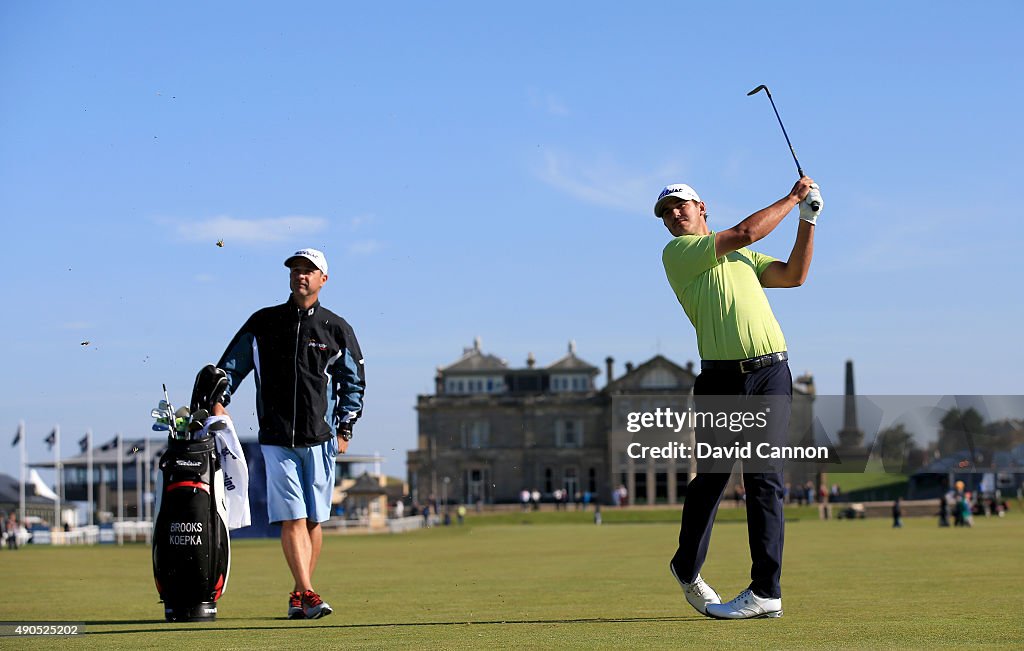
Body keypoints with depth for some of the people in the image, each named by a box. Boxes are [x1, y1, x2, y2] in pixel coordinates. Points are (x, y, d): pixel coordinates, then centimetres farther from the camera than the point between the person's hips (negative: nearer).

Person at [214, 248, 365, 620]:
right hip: (276, 439, -1)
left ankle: (299, 595, 14)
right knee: (291, 518, -10)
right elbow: (230, 365, 13)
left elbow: (353, 383, 11)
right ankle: (308, 593, -16)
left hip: (319, 439, 1)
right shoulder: (263, 323, 8)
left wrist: (344, 430, 4)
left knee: (313, 520, 3)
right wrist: (219, 402, -2)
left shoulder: (337, 329, 7)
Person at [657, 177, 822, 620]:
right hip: (720, 378, -2)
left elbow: (794, 275, 17)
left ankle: (766, 591, -8)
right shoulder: (677, 253, 3)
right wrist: (792, 197, 5)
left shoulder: (742, 257, 24)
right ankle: (687, 569, 27)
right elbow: (745, 232, -5)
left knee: (764, 479, -6)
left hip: (771, 372, 3)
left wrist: (807, 221, 10)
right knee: (710, 478, 4)